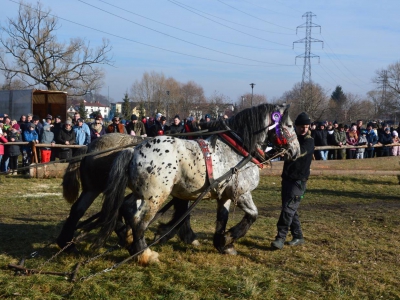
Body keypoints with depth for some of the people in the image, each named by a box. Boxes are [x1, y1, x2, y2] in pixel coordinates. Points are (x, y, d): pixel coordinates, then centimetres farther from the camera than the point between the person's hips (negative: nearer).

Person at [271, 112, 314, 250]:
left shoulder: (309, 141, -10)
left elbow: (298, 152, -29)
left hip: (298, 181, -7)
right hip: (287, 178, 7)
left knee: (288, 209, -12)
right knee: (291, 209, 11)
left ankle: (280, 238, -11)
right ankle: (298, 237, 21)